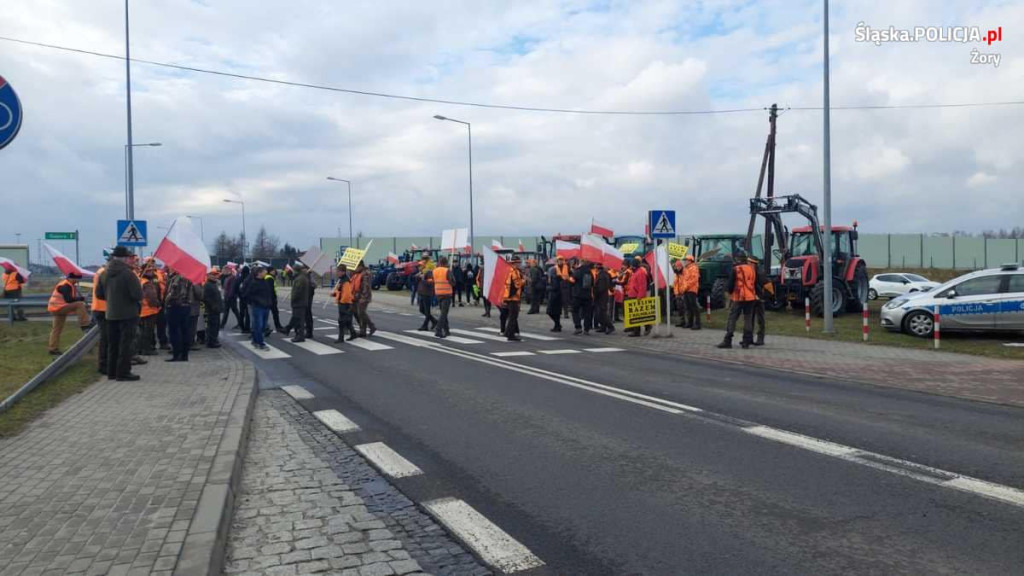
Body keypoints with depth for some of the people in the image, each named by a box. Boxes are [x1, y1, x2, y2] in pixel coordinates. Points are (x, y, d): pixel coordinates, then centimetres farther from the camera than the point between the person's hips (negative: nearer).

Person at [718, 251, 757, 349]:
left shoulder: (735, 269, -9)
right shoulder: (752, 268, 7)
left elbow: (730, 284, -6)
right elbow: (756, 283, 14)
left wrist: (730, 292, 12)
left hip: (739, 297, -5)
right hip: (750, 297, 5)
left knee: (732, 318, -2)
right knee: (748, 319, 10)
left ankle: (727, 341, -6)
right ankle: (747, 341, 11)